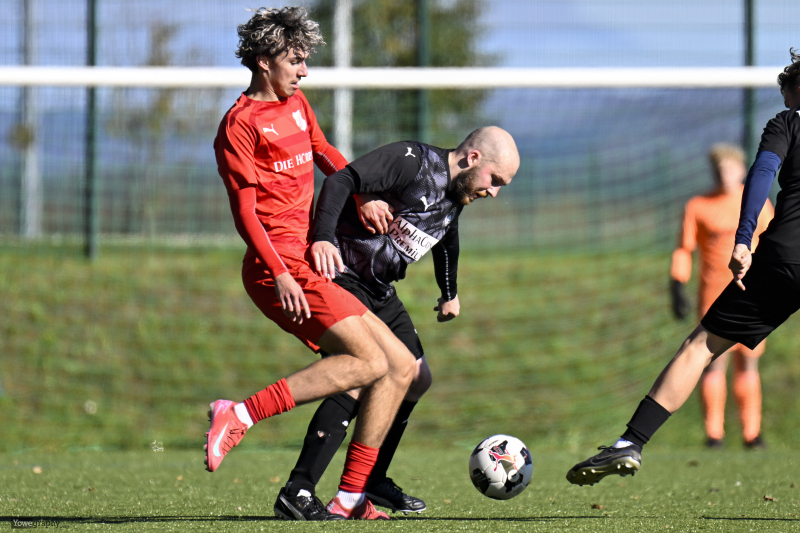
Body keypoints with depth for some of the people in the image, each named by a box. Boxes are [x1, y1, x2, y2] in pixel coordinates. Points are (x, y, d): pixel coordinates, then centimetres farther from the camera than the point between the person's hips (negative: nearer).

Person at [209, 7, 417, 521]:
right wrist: (280, 274, -22)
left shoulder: (296, 104, 20)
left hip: (311, 264, 10)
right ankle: (241, 415, -21)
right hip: (281, 267, -10)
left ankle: (350, 498, 2)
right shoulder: (240, 124, -6)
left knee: (402, 366, 5)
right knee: (369, 362, -22)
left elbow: (323, 154, 38)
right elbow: (245, 210, -12)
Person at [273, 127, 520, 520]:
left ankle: (371, 480, 25)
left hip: (380, 293, 10)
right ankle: (296, 493, -24)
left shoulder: (455, 196, 9)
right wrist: (323, 237, -44)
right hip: (340, 278, -10)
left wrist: (450, 293, 40)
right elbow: (341, 181, -30)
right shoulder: (411, 161, -19)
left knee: (416, 379, 12)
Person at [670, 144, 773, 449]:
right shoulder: (697, 207, 4)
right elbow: (683, 250, 5)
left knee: (748, 364, 3)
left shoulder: (758, 203, 10)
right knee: (714, 362, -8)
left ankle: (752, 433, 7)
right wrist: (678, 289, -5)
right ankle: (714, 434, -3)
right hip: (714, 295, -2)